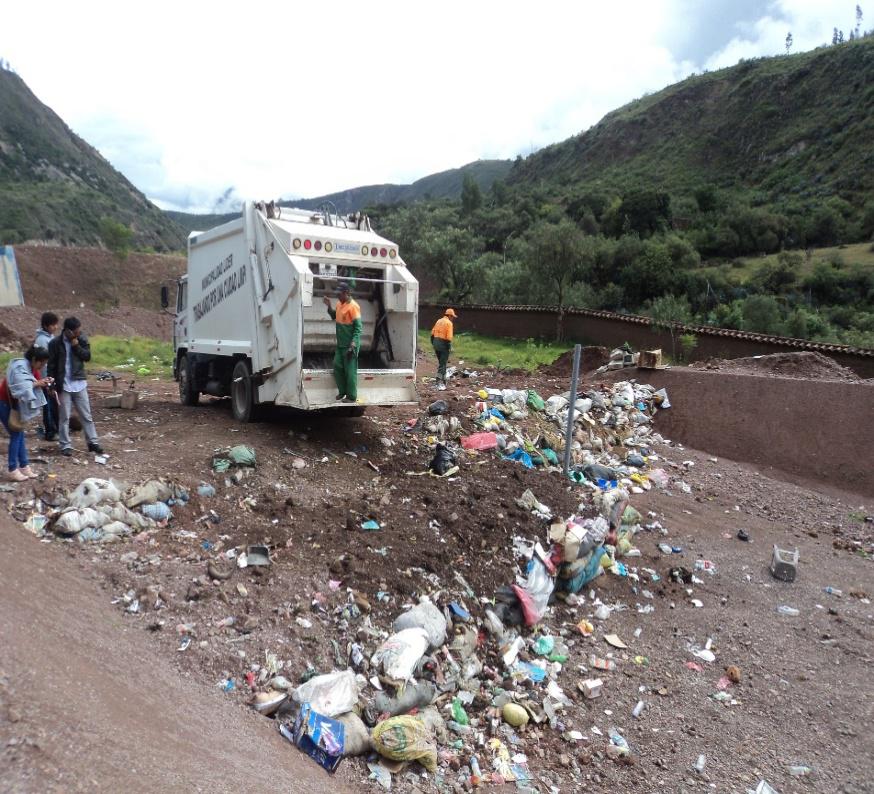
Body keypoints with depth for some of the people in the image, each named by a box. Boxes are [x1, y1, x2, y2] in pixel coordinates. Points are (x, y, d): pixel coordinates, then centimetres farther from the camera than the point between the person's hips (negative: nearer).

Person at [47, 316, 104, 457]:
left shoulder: (82, 339, 0)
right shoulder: (55, 343, -9)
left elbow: (87, 356, -2)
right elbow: (51, 365, -5)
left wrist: (77, 346, -16)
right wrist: (52, 385, -7)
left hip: (80, 383, 3)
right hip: (63, 385, -3)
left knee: (86, 415, 8)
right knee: (64, 417, 5)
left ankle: (93, 442, 14)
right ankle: (65, 445, 13)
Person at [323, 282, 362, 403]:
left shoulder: (353, 307, -17)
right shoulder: (339, 304, 7)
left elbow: (358, 328, -18)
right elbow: (334, 317, 25)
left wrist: (352, 346, -23)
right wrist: (329, 307, 7)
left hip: (350, 346, -8)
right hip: (340, 344, 8)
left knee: (350, 371, -1)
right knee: (337, 367, 11)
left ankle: (352, 397, 8)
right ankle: (342, 391, 26)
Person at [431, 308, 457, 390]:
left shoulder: (439, 321, 12)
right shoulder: (449, 323, -10)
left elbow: (432, 333, 13)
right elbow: (449, 337, -18)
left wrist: (433, 343, 19)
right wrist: (449, 348, -11)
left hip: (436, 343, 7)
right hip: (443, 344, -7)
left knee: (441, 362, 19)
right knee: (442, 364, -5)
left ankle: (443, 380, 25)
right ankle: (440, 383, -9)